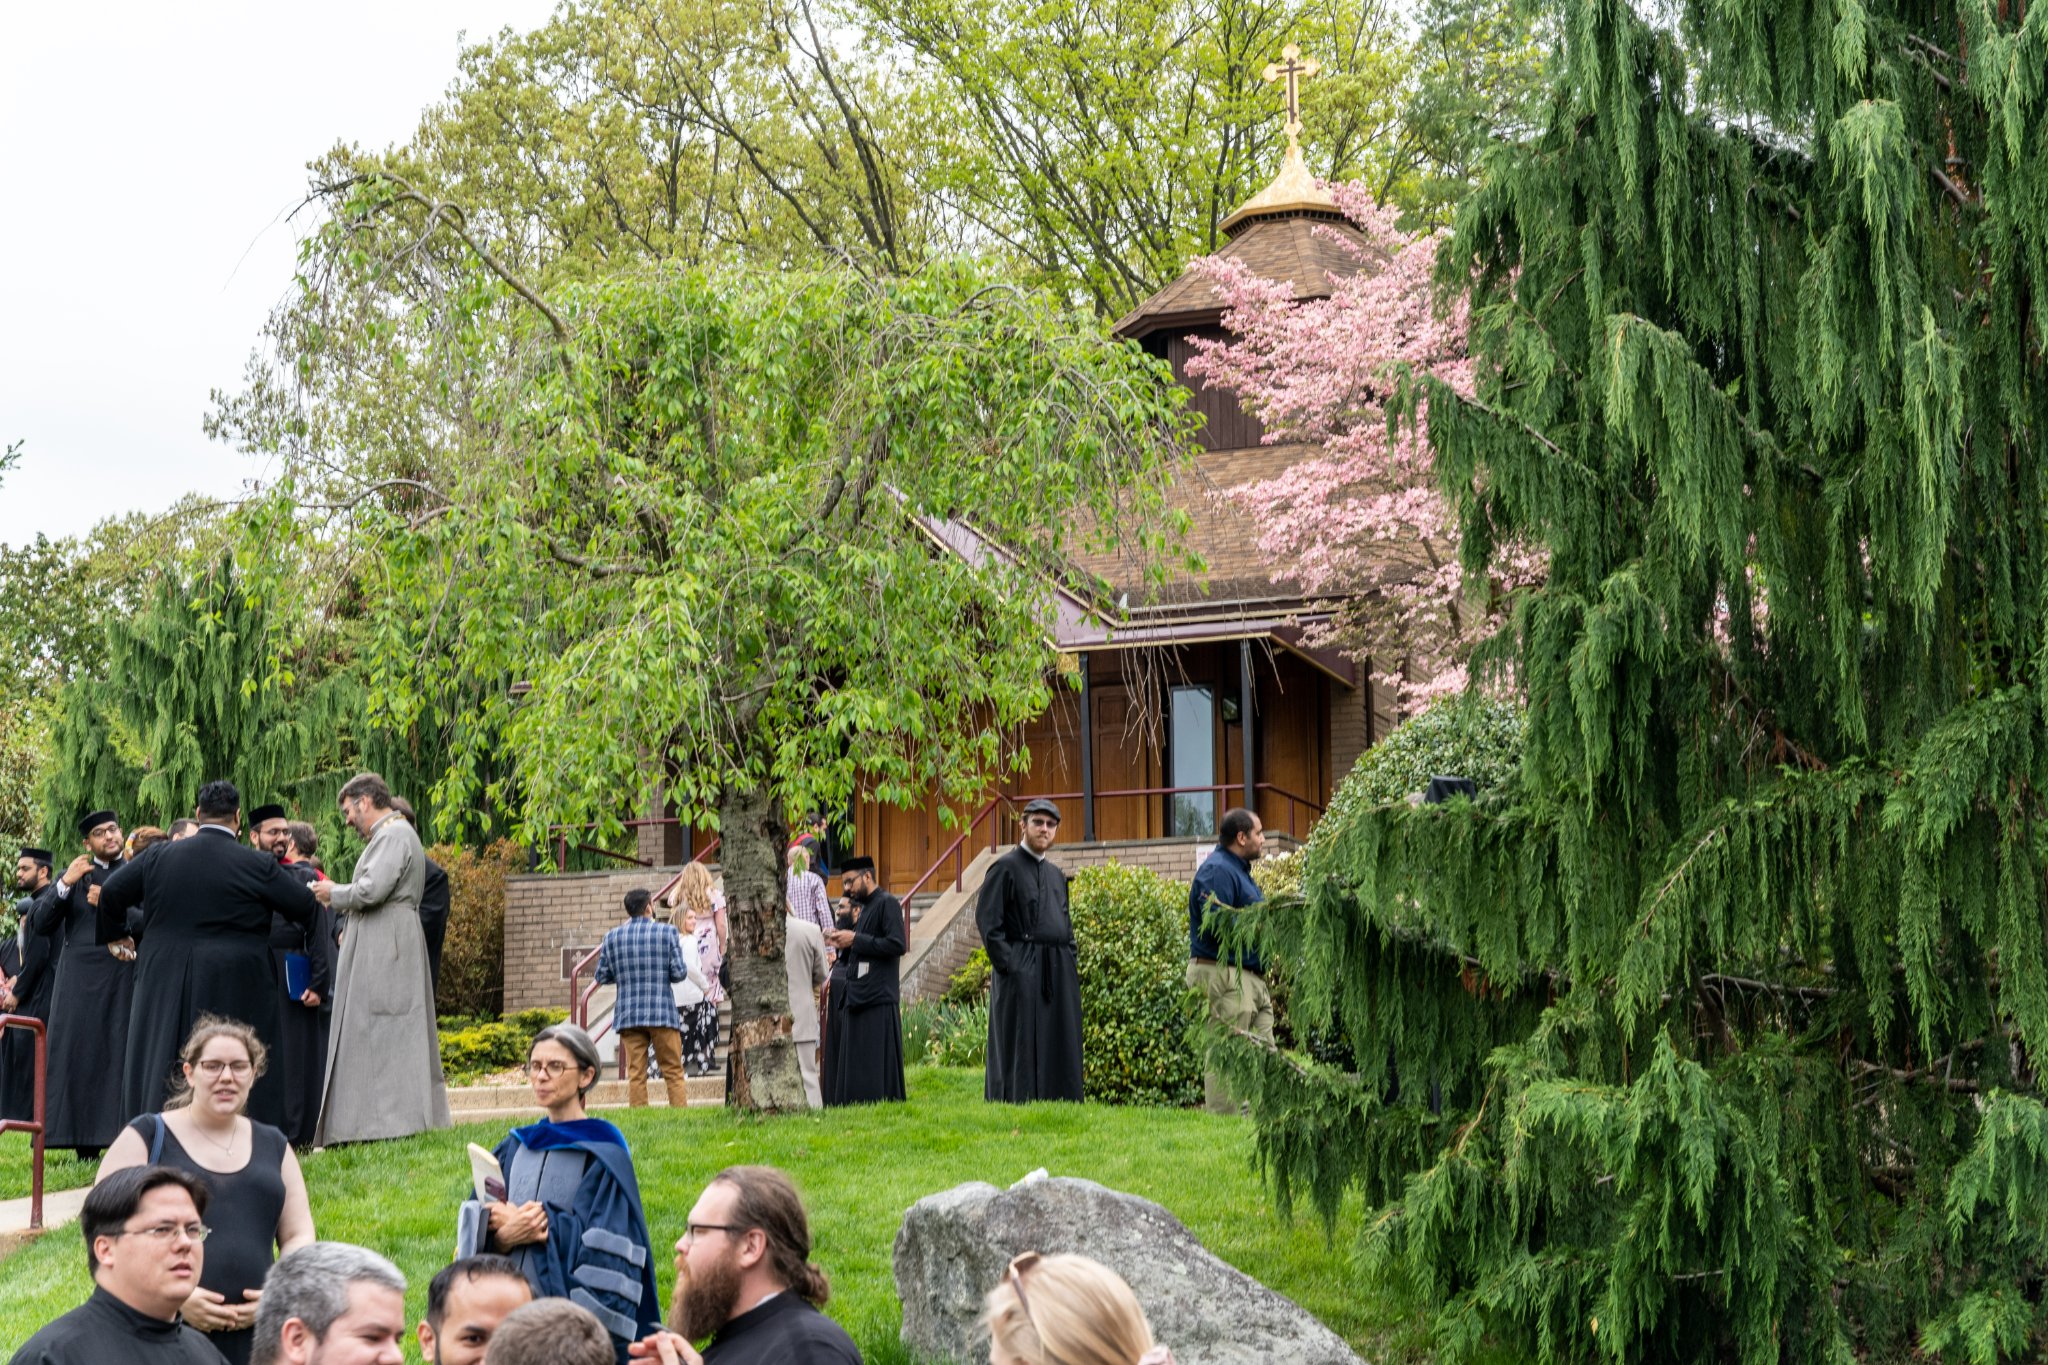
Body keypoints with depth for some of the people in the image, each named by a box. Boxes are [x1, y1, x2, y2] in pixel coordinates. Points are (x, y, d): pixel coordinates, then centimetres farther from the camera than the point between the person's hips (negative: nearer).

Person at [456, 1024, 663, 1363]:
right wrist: (503, 1236, -13)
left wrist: (543, 1224, -13)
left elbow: (603, 1247, -13)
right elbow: (474, 1228, 6)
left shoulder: (602, 1156, -6)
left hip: (574, 1317, -5)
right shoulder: (515, 1149, 11)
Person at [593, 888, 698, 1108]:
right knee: (673, 1072, 4)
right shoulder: (667, 932, -2)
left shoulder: (612, 937, 5)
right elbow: (679, 973, -6)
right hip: (662, 1013, -2)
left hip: (628, 1016, 2)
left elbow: (602, 977, 8)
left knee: (635, 1074, 4)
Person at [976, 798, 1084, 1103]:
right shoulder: (1005, 867, -3)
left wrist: (1071, 961, 10)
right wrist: (1006, 964, -16)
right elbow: (987, 918, -10)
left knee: (1058, 1050, 6)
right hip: (1021, 972, -7)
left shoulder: (1056, 874, 19)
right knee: (1020, 1049, -6)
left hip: (1059, 972, 7)